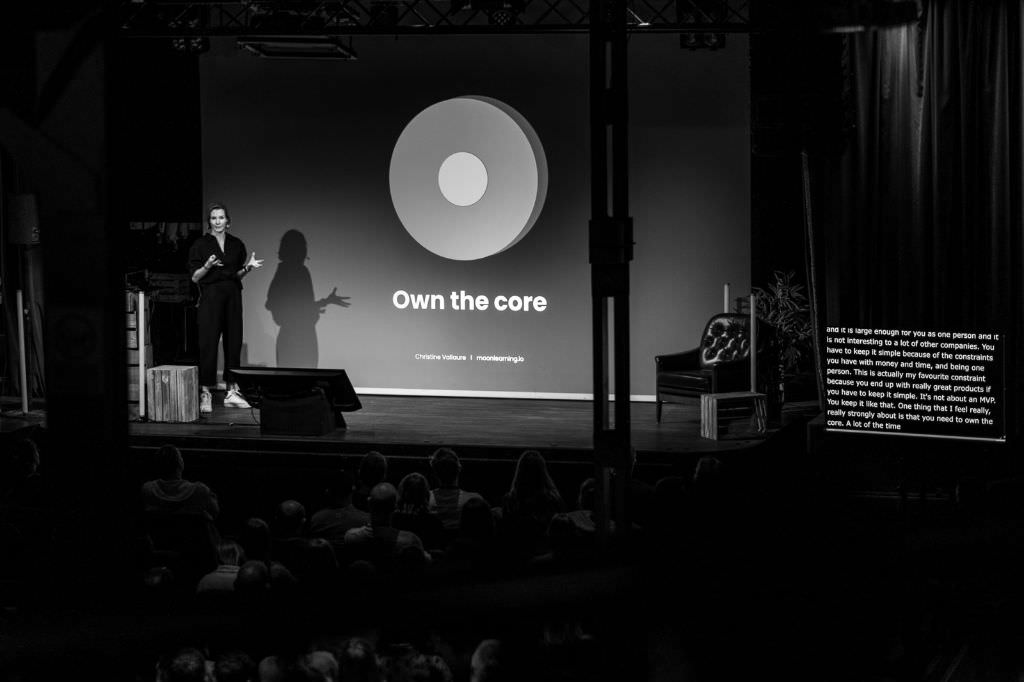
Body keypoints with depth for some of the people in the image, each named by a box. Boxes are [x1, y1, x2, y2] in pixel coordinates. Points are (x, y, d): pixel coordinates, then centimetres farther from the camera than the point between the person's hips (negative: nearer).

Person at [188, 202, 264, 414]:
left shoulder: (236, 244, 10)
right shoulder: (201, 244, -1)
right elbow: (194, 277, -2)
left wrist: (248, 267, -2)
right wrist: (207, 266, -20)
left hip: (233, 295, 4)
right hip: (210, 295, -4)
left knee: (234, 342, 3)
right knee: (208, 343, -7)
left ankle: (232, 392, 9)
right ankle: (205, 394, -5)